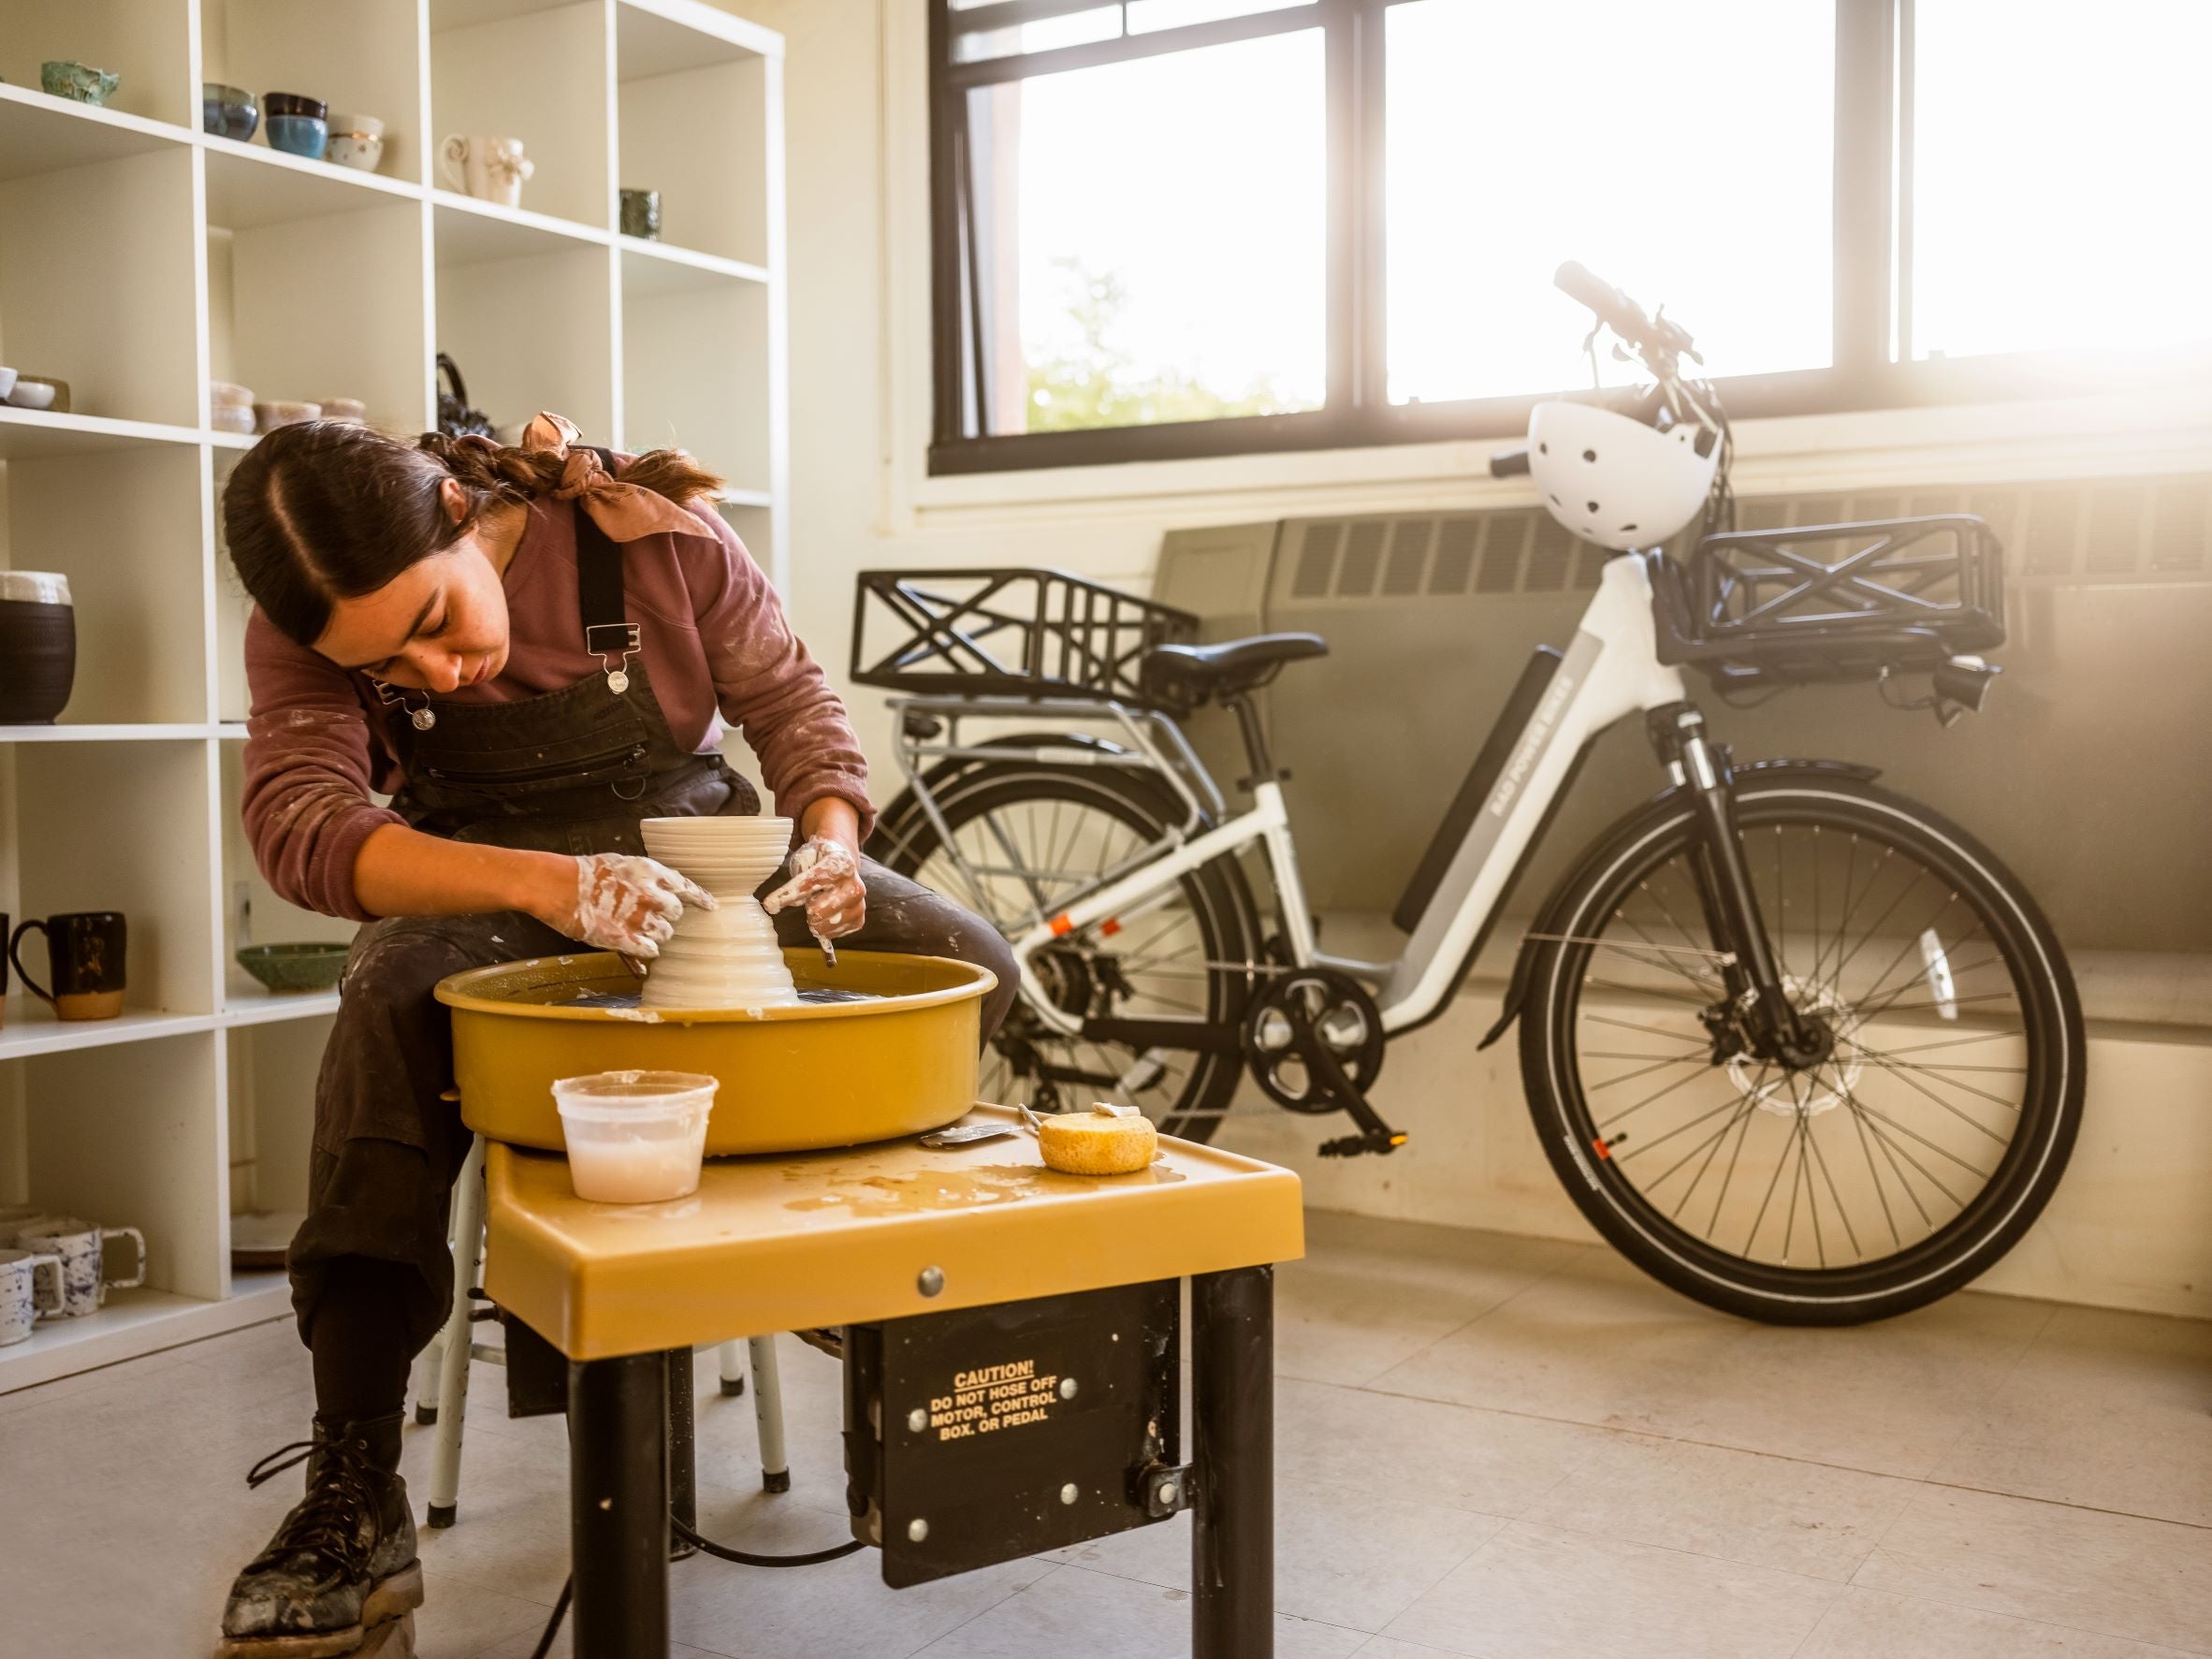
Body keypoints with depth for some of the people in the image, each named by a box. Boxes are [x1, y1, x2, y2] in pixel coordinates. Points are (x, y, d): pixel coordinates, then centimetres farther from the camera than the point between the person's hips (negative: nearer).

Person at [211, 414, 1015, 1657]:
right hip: (489, 884, -1)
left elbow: (788, 698, -6)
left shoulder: (661, 536, -20)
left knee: (972, 966, -17)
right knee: (391, 1007, -35)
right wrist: (546, 885, -50)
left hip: (693, 846, 1)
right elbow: (300, 827, -35)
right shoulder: (305, 637, -19)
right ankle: (354, 1502, -31)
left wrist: (832, 834, -25)